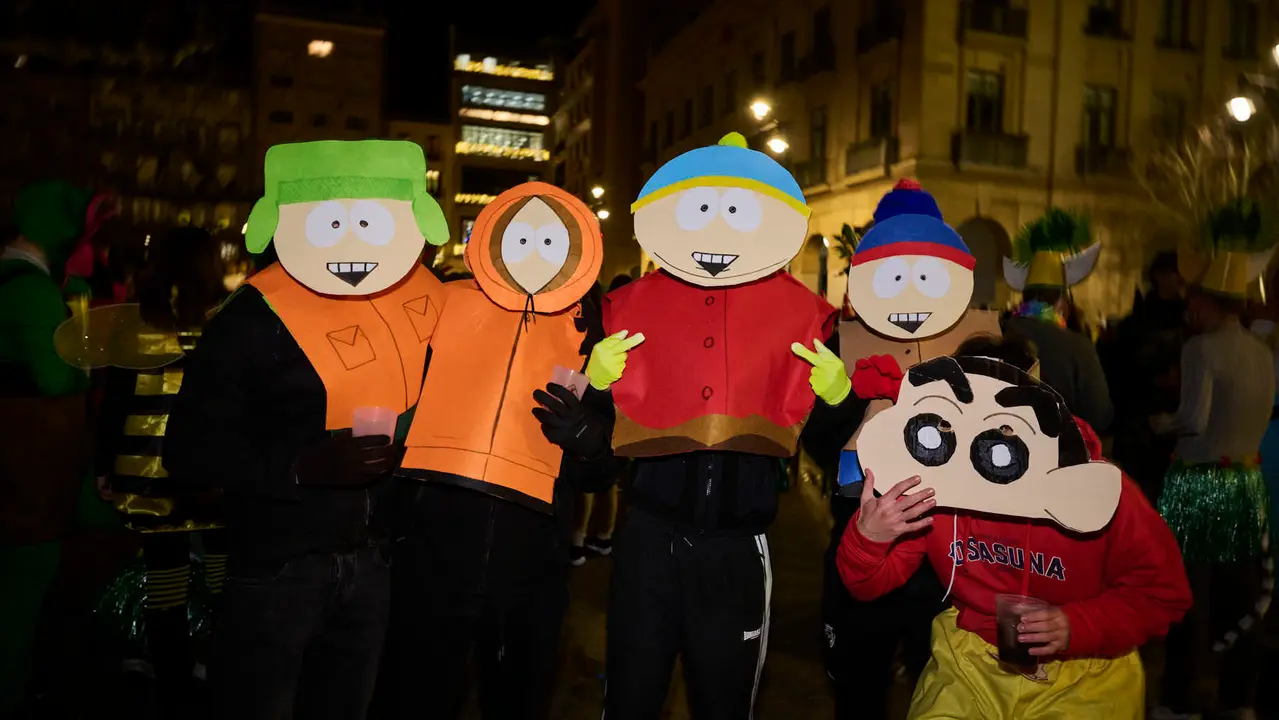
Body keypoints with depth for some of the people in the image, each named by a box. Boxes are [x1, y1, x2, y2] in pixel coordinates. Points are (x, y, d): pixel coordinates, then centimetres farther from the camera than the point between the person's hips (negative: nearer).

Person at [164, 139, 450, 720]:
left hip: (375, 559, 5)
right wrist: (302, 465, -27)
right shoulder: (255, 318, -16)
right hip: (277, 564, -5)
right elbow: (189, 448, -16)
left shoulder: (422, 297, -2)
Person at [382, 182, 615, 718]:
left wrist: (585, 438, -12)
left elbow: (597, 475, 8)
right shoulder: (445, 307, 1)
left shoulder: (585, 338, 5)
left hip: (533, 562, 2)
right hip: (432, 547, -1)